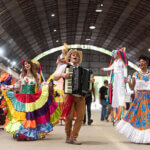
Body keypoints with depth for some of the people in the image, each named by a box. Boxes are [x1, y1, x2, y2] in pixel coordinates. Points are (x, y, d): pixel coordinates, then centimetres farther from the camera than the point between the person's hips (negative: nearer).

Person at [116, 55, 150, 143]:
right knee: (137, 115, -3)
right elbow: (132, 88, 4)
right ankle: (137, 136, 8)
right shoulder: (136, 74, 6)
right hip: (139, 97, 0)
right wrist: (128, 82, -13)